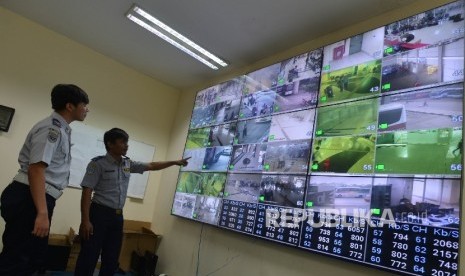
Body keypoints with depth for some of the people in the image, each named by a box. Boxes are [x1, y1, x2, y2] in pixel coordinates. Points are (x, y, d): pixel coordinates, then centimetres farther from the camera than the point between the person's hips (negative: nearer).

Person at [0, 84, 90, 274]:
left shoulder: (60, 129, 17)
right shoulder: (52, 128, -15)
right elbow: (36, 169, -25)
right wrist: (42, 213, -30)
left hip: (34, 200, 10)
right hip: (29, 200, -10)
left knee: (33, 258, 18)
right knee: (17, 261, -3)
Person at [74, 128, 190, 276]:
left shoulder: (128, 164, 7)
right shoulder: (98, 163, -11)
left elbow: (151, 166, 16)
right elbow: (87, 192, -14)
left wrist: (175, 162, 13)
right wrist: (85, 221, -20)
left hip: (118, 216, 6)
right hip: (99, 214, -6)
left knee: (112, 260, 13)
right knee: (88, 259, -1)